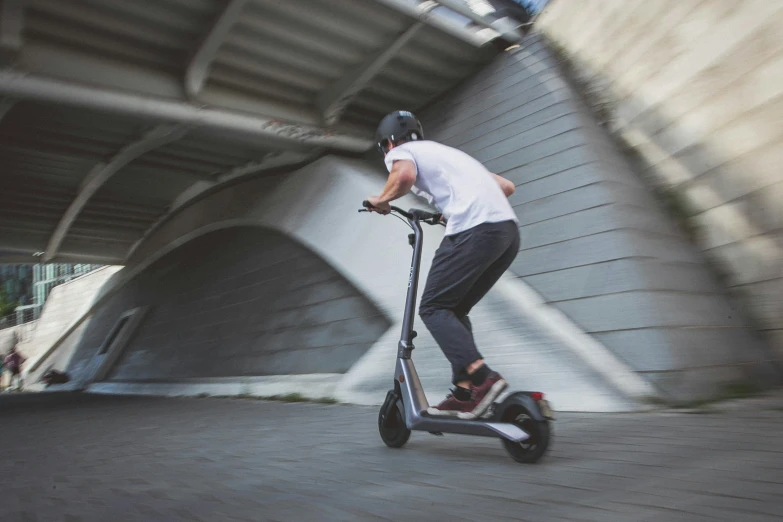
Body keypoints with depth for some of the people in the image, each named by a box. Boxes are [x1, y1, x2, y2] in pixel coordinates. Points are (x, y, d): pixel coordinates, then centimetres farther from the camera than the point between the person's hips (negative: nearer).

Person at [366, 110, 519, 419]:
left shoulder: (400, 151, 13)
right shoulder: (446, 152, 35)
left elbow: (405, 175, -15)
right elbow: (507, 186, 32)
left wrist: (381, 199, 5)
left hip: (474, 230, -8)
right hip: (509, 230, 8)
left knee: (433, 309, 0)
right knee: (455, 310, 15)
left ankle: (481, 378, -15)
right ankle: (465, 391, 9)